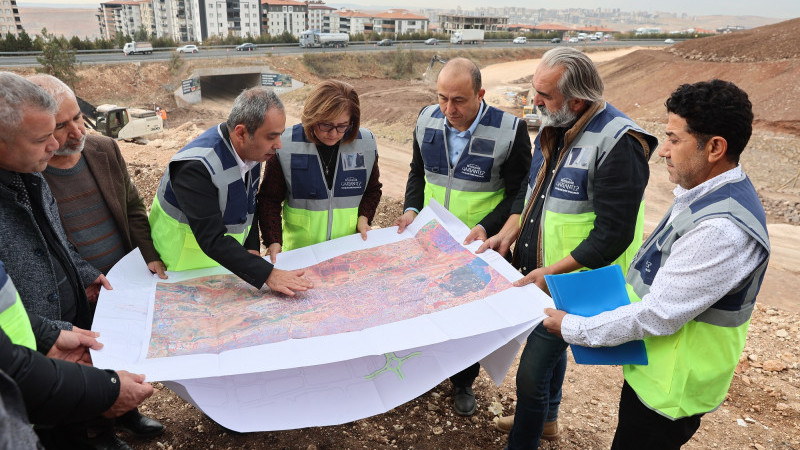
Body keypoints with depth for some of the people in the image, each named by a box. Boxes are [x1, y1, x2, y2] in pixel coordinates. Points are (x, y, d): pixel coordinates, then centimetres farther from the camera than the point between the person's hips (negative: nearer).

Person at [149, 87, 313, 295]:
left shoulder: (252, 151, -6)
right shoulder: (196, 166, -31)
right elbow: (212, 239, -34)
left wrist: (252, 249, -1)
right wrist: (267, 274, -38)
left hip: (226, 260, 6)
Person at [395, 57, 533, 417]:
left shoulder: (510, 131, -18)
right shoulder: (427, 120, -6)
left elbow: (518, 194, -12)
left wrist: (487, 228, -25)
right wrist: (411, 208, -7)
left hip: (477, 245, -3)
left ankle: (464, 382, 38)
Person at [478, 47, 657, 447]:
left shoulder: (618, 144, -24)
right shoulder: (554, 128, 3)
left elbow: (613, 235, -24)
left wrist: (552, 272, -24)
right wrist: (511, 230, 0)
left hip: (570, 285, -8)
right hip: (537, 273, 9)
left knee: (532, 374, -2)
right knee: (549, 347, 28)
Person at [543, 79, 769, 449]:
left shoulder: (723, 229, -31)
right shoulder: (706, 193, 1)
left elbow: (657, 315, -28)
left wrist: (573, 329, -18)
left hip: (670, 388, -9)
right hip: (653, 367, 9)